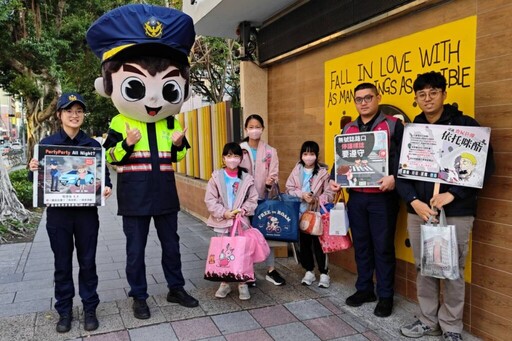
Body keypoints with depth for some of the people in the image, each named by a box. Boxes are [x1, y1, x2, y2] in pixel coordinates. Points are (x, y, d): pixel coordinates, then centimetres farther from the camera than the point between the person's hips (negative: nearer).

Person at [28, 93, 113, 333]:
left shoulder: (93, 144, 2)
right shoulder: (47, 143, 1)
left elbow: (103, 174, 4)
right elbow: (39, 179, 5)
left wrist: (107, 187, -17)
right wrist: (33, 170, -17)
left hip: (87, 212, 0)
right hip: (58, 212, 0)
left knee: (87, 262, 9)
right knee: (62, 263, 10)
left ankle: (90, 309, 23)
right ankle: (64, 310, 25)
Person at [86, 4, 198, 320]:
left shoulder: (172, 122, 4)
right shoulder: (119, 123, -4)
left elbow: (179, 157, 12)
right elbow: (111, 158, -1)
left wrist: (178, 144, -10)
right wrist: (126, 144, -19)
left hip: (165, 194, 3)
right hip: (135, 196, -2)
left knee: (171, 244, 13)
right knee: (136, 249, 7)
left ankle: (176, 289, 30)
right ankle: (139, 297, 23)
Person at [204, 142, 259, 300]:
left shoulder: (247, 178, -1)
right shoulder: (216, 177, -4)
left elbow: (253, 200, 2)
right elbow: (210, 200, -6)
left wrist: (243, 210, -14)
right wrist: (224, 213, -14)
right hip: (221, 221, 0)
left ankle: (243, 284, 18)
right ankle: (224, 283, 23)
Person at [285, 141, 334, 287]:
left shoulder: (323, 172, -7)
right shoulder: (296, 171, 2)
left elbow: (329, 193, -7)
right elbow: (289, 189, 0)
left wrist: (316, 199, -20)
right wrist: (302, 195, -14)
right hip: (301, 213, 3)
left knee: (318, 243, 2)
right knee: (304, 243, 12)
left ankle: (324, 273, 16)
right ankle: (309, 271, 26)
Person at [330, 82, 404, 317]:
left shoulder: (393, 125, -3)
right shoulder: (348, 129, 13)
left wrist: (394, 177, -26)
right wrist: (334, 179, 3)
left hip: (383, 197, -5)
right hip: (356, 197, 5)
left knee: (383, 246, 4)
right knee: (361, 244, 13)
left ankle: (385, 295, 17)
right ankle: (364, 289, 27)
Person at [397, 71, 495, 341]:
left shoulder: (466, 125, -2)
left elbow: (486, 165, -7)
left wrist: (452, 194, -16)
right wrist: (414, 201, -11)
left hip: (456, 213, -3)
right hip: (418, 211, 3)